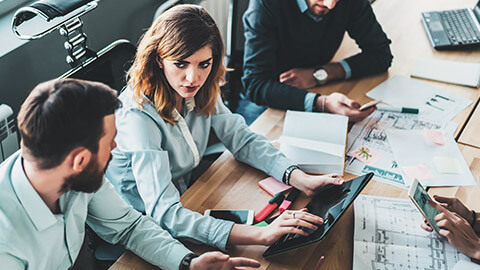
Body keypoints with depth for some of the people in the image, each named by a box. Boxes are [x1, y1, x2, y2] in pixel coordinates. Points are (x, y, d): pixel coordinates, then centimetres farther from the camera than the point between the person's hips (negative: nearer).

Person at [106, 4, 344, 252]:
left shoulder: (200, 91, -9)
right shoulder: (138, 116, -30)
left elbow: (241, 139, 2)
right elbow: (164, 213, -36)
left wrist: (301, 179, -15)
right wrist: (261, 235, -44)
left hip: (182, 198, 7)